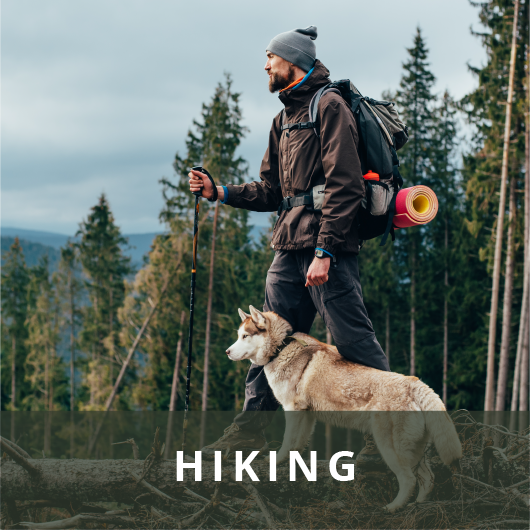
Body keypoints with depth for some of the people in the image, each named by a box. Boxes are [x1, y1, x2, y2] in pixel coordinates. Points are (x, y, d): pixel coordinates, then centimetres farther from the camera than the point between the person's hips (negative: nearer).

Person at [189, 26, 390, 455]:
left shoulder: (329, 106, -6)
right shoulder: (284, 119, 22)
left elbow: (344, 186, -16)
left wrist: (324, 250, -22)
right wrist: (218, 192, 11)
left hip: (326, 246, -9)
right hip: (290, 248, 9)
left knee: (353, 343, -9)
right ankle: (251, 429, 16)